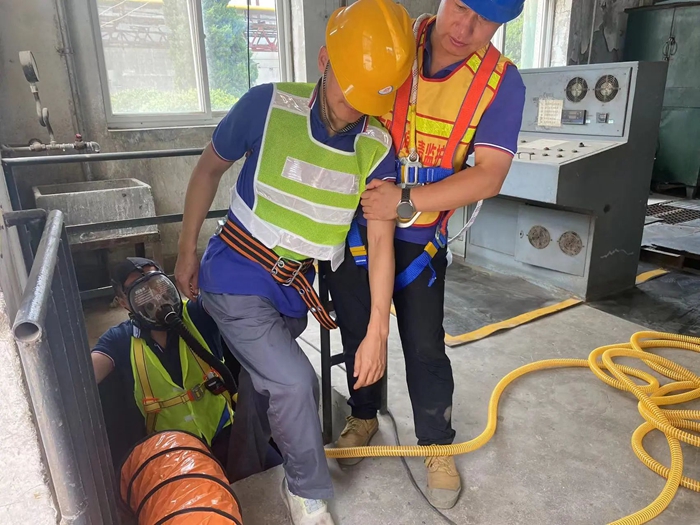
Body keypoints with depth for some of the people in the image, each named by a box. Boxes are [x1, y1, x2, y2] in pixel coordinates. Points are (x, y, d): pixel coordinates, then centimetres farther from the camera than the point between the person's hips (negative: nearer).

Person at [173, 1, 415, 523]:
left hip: (295, 286, 4)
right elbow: (210, 169, -4)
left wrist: (377, 330, -13)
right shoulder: (268, 106, -19)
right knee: (294, 382, -15)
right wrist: (187, 251, 1)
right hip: (236, 277, -4)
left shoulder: (377, 147, -11)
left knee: (267, 380, 20)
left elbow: (381, 239, -10)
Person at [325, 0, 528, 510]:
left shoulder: (501, 82, -13)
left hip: (420, 236, -1)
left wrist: (406, 200, -29)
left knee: (424, 346, 4)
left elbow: (489, 176, -21)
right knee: (358, 332, 16)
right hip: (354, 223, 2)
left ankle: (437, 446, 31)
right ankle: (364, 416, 44)